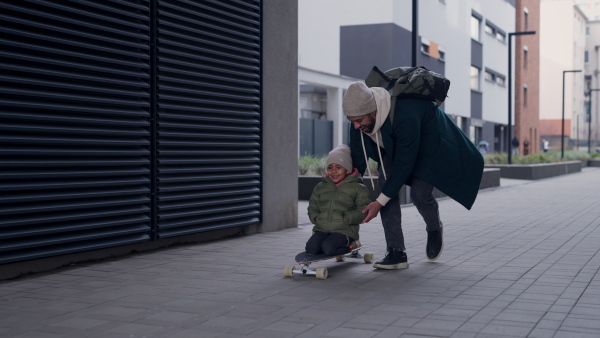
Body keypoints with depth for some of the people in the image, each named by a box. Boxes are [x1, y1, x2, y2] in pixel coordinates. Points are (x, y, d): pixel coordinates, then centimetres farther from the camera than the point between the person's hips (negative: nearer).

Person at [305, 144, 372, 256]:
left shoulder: (358, 188, 2)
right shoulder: (320, 187, 16)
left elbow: (364, 210, -5)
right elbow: (312, 206, 23)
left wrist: (346, 218, -17)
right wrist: (316, 218, 1)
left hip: (344, 230, -4)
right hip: (322, 229, 4)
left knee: (328, 248, -30)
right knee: (311, 248, -23)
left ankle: (349, 244, 0)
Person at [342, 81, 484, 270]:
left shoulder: (404, 116, -44)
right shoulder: (359, 113, -24)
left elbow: (404, 165, -35)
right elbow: (358, 157, -12)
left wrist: (380, 202, -31)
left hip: (430, 141, -6)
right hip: (394, 144, 6)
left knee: (419, 192, -19)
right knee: (385, 184, -15)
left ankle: (434, 229, 18)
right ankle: (396, 252, -11)